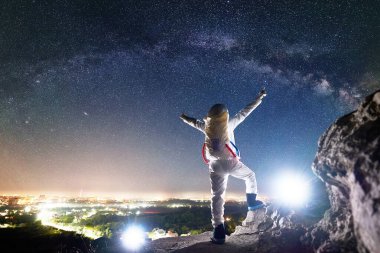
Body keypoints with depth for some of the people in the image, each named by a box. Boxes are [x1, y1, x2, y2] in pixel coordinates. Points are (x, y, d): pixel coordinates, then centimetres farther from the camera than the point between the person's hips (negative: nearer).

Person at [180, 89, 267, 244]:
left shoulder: (206, 126, 2)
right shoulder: (229, 123, -6)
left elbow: (194, 122, 20)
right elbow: (245, 112, 1)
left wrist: (183, 118, 41)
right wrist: (259, 98, 12)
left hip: (215, 166, 2)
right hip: (230, 162, -2)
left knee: (217, 196, 4)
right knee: (250, 176, 27)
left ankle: (219, 231, 1)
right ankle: (252, 202, 26)